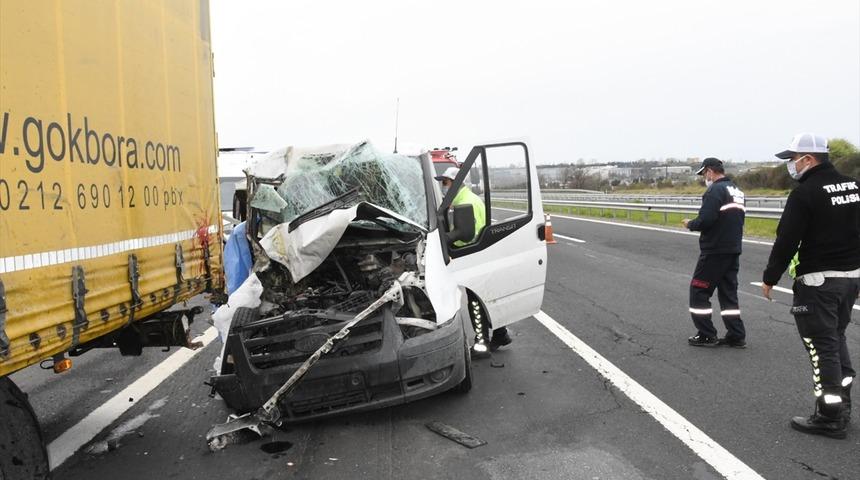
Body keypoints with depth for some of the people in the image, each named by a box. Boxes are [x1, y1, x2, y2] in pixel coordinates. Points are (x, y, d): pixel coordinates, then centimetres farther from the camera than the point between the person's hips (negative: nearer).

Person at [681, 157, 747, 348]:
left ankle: (706, 335, 7)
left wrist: (690, 224, -3)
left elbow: (705, 220, -23)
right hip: (733, 250, 9)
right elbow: (734, 221, 16)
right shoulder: (737, 191, 14)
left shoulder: (715, 190, -14)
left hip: (714, 251, -9)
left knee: (699, 290, 3)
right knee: (728, 291, 14)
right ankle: (736, 336, 16)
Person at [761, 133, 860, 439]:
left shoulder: (805, 193, -17)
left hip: (818, 280, -8)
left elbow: (786, 241, -17)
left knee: (822, 347, 0)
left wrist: (769, 278, -7)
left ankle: (830, 417, 5)